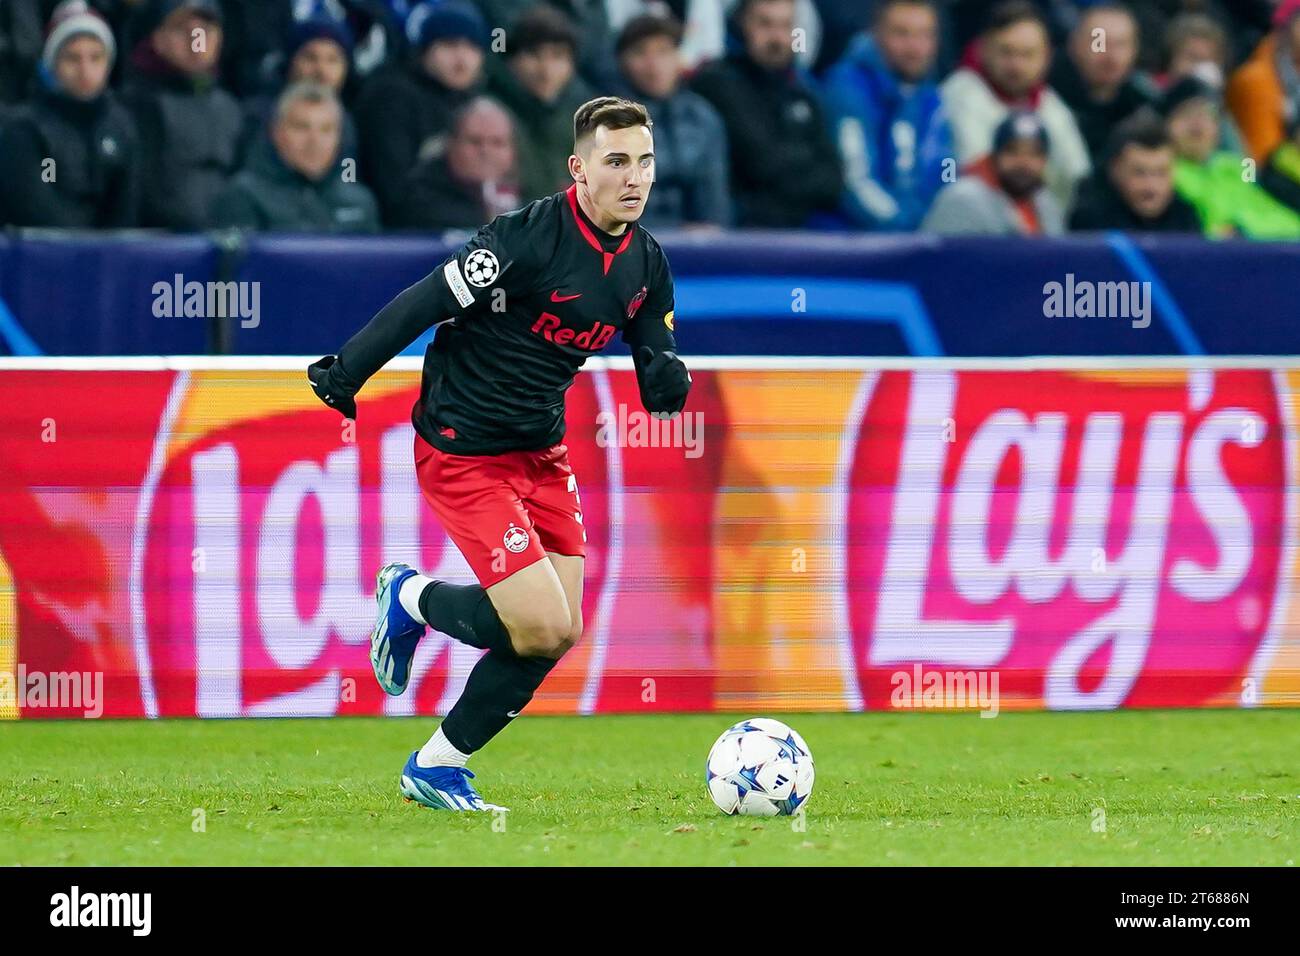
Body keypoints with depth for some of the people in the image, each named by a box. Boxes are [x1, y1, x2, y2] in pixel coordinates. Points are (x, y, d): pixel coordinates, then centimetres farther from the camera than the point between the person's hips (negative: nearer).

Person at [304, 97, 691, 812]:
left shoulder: (645, 262, 2)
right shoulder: (530, 238, -23)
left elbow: (659, 386, 8)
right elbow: (424, 303, -19)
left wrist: (667, 379, -15)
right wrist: (344, 374, -16)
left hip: (542, 453, 8)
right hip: (462, 453, -8)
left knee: (559, 632, 2)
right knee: (543, 627, -14)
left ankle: (439, 766, 20)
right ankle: (413, 599, 15)